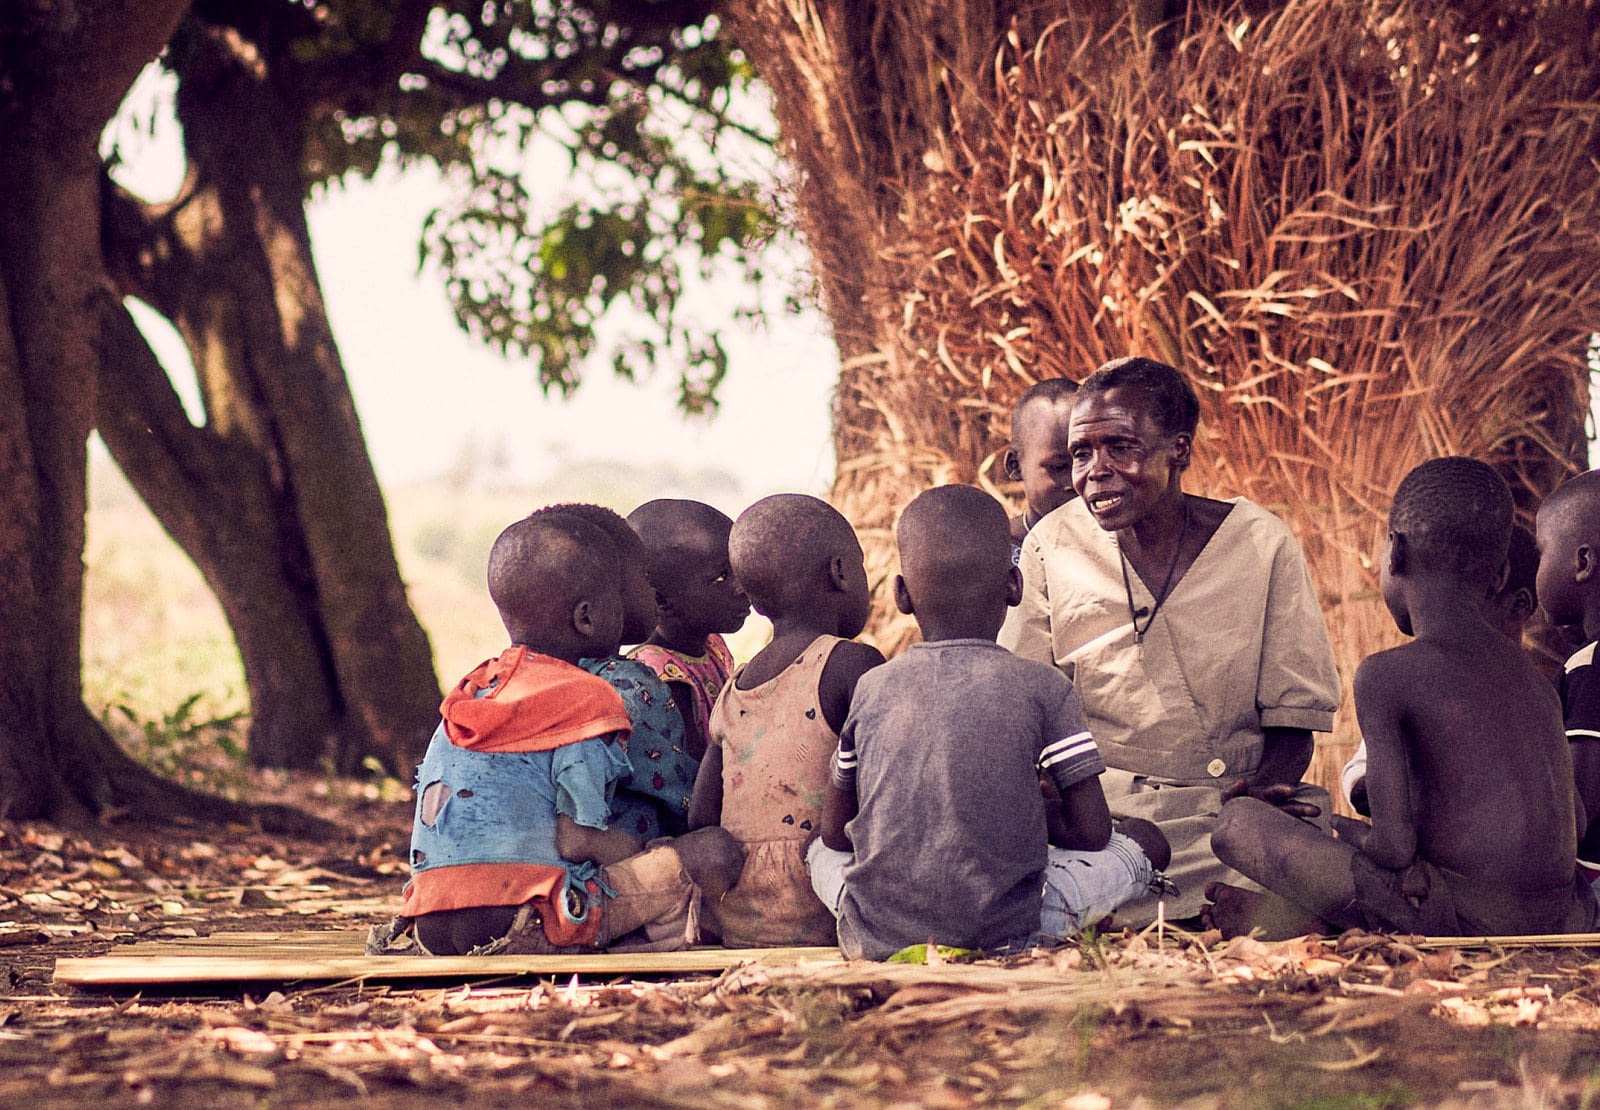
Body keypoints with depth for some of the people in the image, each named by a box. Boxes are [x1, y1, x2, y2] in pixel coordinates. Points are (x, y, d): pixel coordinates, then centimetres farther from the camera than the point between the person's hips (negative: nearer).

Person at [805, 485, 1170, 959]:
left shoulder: (871, 689, 4)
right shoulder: (1042, 688, -3)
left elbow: (835, 833, 11)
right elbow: (1092, 831, -1)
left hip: (876, 938, 2)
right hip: (1004, 934, -2)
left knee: (818, 849, 34)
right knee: (1145, 842, 15)